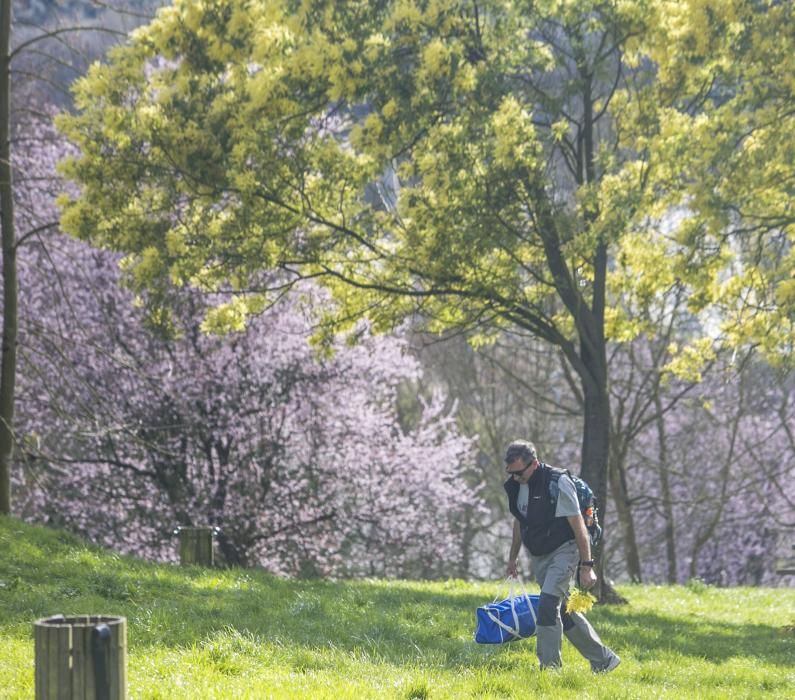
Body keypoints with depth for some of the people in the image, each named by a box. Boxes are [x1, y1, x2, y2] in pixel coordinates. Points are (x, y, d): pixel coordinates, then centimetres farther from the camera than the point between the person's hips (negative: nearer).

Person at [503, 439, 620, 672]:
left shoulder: (558, 483, -18)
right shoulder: (516, 486, 3)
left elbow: (578, 525, -17)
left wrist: (586, 566, -17)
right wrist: (512, 558, 23)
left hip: (563, 551, -8)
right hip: (539, 557, 8)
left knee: (548, 604, -22)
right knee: (563, 611, 11)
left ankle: (550, 667, -18)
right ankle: (603, 659, 23)